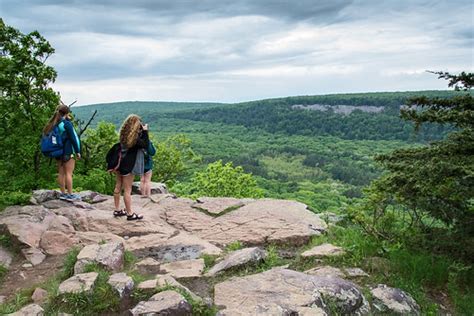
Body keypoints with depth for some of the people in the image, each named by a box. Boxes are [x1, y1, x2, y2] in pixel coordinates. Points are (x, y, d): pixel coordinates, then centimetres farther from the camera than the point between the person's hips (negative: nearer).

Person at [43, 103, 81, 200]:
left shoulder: (54, 124, 9)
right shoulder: (67, 123, -12)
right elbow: (73, 138, -12)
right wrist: (77, 151, -8)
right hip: (68, 151, -7)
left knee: (61, 173, 11)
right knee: (68, 173, -4)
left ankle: (63, 193, 17)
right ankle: (70, 194, -2)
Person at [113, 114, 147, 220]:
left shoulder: (124, 134, 2)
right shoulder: (134, 137, -20)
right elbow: (145, 145, -12)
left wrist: (142, 131, 5)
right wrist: (145, 131, -11)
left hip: (120, 163, 8)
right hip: (129, 165, -8)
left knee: (118, 187, 15)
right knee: (127, 190, -1)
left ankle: (117, 210, 26)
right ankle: (130, 214, 8)